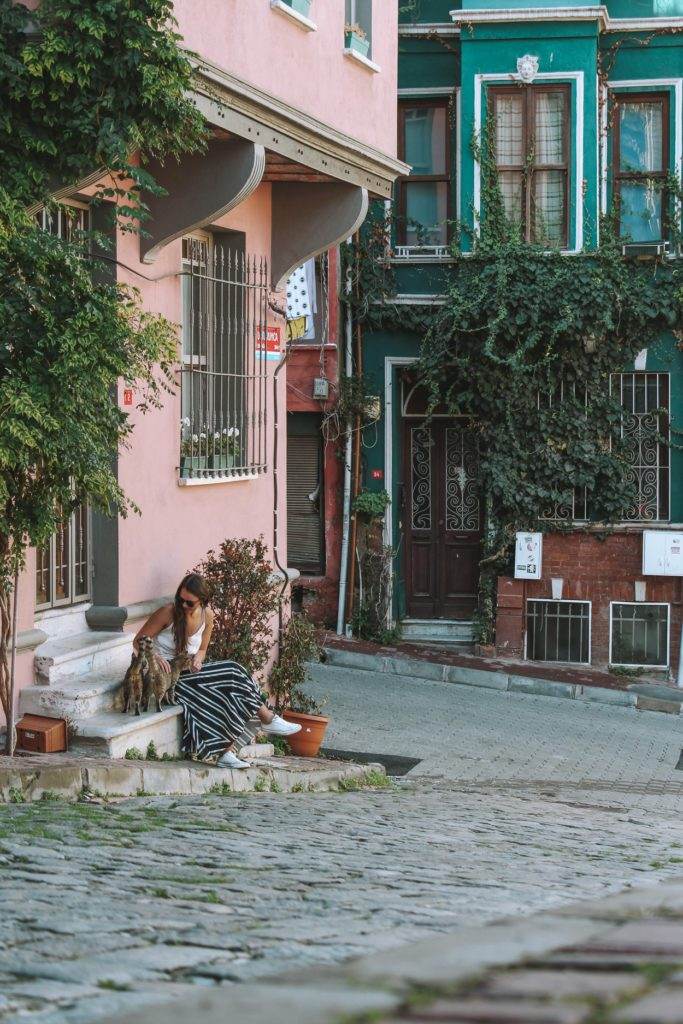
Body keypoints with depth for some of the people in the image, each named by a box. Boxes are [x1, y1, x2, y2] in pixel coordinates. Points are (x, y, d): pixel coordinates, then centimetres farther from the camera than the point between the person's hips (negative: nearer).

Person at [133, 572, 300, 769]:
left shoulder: (206, 615, 6)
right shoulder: (168, 613, -11)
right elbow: (139, 641, -7)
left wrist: (197, 659, -7)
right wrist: (154, 657, -27)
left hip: (189, 671, 6)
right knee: (232, 673, -22)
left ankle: (226, 753, -27)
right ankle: (269, 720, -11)